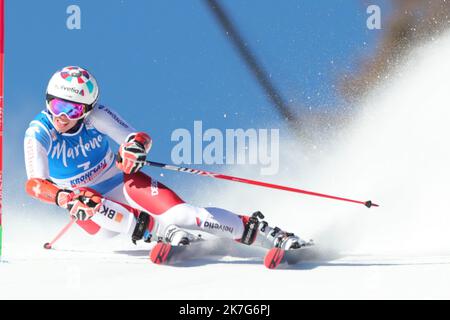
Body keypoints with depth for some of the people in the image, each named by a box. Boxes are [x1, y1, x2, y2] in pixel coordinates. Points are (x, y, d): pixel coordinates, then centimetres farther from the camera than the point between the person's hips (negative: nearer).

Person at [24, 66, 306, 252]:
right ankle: (160, 230, -33)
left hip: (122, 182, 0)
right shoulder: (38, 134, -17)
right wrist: (66, 199, -46)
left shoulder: (95, 116, -15)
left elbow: (141, 138, -14)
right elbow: (34, 185, -26)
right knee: (85, 204, -38)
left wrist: (136, 146, -39)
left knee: (180, 215, -23)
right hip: (87, 204, 0)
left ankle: (256, 230, -16)